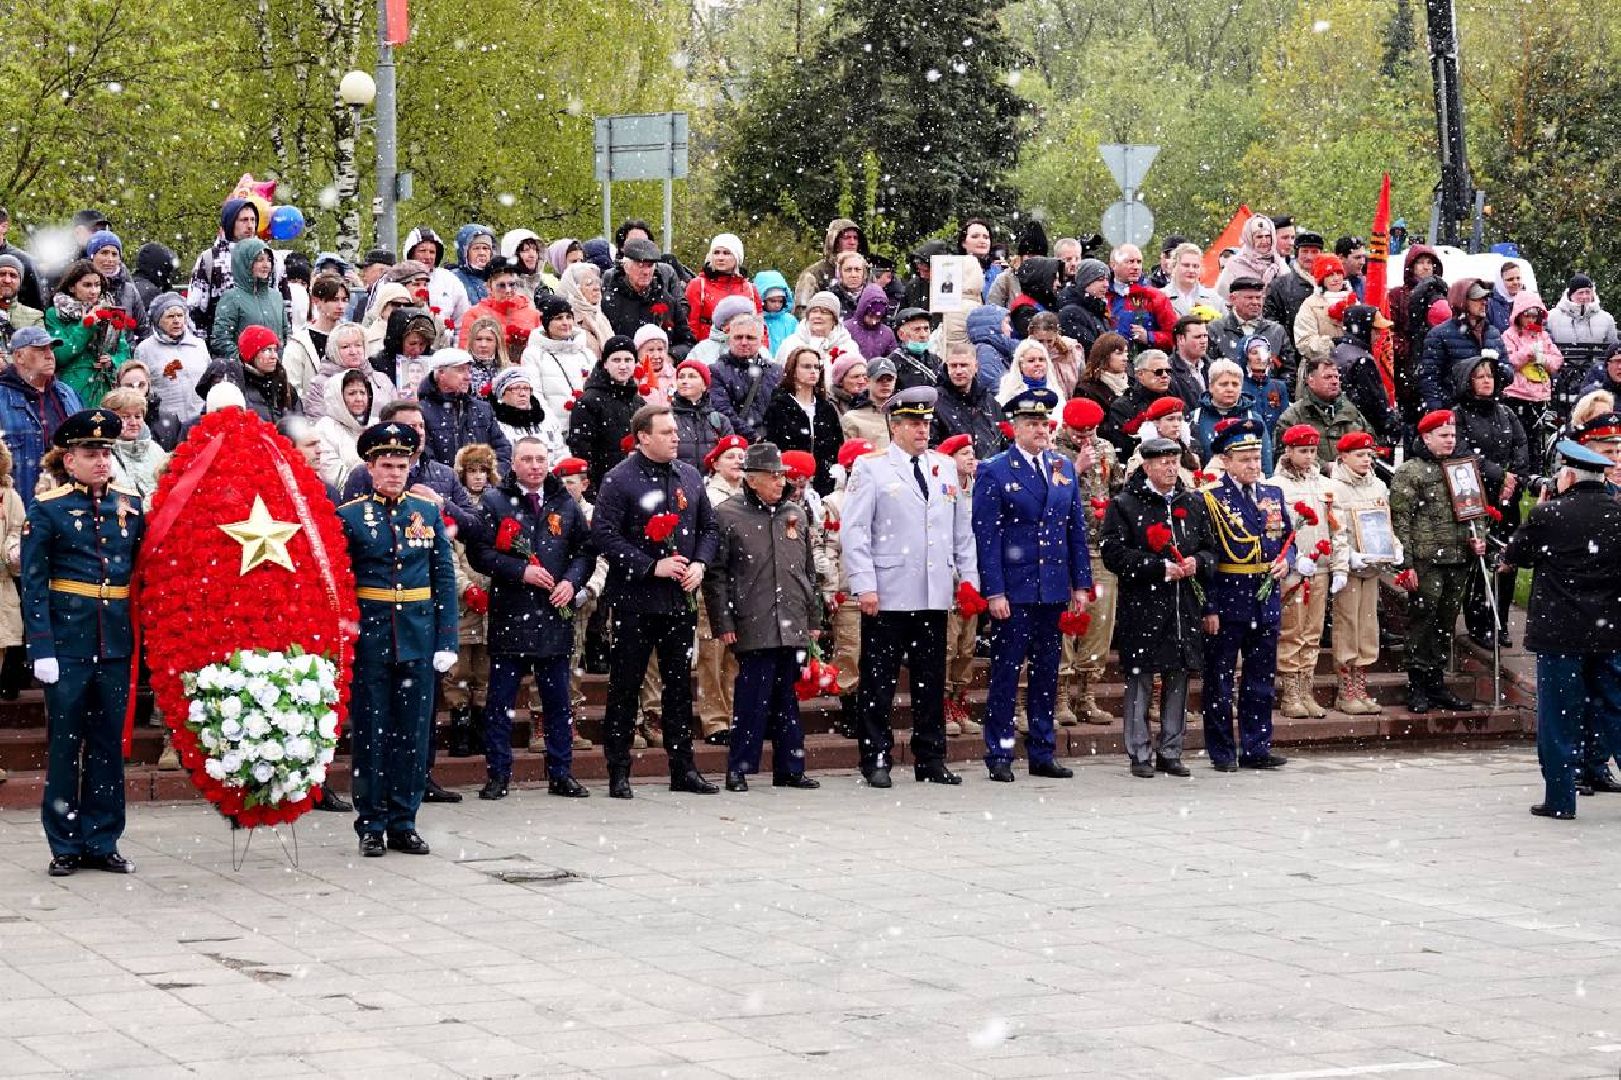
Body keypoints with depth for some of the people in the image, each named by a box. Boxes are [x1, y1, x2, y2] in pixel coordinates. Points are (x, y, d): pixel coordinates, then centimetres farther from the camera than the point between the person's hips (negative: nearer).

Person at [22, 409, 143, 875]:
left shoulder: (132, 507, 8)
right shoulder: (47, 509, -3)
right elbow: (33, 585, -7)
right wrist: (41, 649, -14)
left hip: (117, 643, 4)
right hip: (68, 642, -4)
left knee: (109, 743, 8)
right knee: (66, 743, 2)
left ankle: (103, 842, 15)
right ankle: (66, 846, 10)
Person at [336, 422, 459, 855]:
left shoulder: (428, 513, 7)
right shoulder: (348, 516, -1)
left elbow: (445, 580, 7)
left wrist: (447, 641, 0)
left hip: (418, 638, 2)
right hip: (369, 637, -2)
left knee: (413, 733, 5)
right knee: (370, 731, 2)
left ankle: (403, 823, 13)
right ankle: (372, 825, 9)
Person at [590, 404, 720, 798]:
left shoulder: (689, 476, 10)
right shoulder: (620, 479, -8)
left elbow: (709, 526, 17)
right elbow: (604, 533, -13)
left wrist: (699, 564, -2)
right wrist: (652, 566, -17)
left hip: (680, 600, 5)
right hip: (635, 599, -5)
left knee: (680, 684, 10)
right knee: (625, 687, 0)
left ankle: (683, 768, 16)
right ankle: (619, 773, 5)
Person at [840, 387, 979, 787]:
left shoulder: (945, 466, 15)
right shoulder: (870, 467, 0)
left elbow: (963, 528, 18)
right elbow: (854, 530, -5)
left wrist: (969, 577, 10)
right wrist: (864, 585, -12)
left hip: (934, 596, 4)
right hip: (887, 597, -4)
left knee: (931, 682, 8)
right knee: (878, 682, -1)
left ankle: (931, 761, 14)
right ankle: (876, 761, 5)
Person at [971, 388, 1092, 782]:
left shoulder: (1065, 468, 11)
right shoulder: (994, 472, -4)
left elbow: (1077, 530, 14)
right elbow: (985, 536, -8)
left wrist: (1081, 585, 9)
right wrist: (993, 591, -13)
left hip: (1055, 589, 5)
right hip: (1013, 590, -5)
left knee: (1047, 674, 10)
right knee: (1005, 673, -2)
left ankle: (1042, 754, 17)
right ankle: (999, 756, 3)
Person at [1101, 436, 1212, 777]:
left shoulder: (1193, 503, 13)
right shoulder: (1124, 505, -3)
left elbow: (1210, 547, 19)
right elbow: (1114, 554, -10)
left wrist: (1197, 563, -5)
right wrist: (1161, 567, -16)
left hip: (1182, 606, 5)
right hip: (1141, 605, -5)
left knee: (1178, 678, 7)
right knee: (1140, 680, -3)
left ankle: (1170, 752, 16)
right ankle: (1139, 755, 4)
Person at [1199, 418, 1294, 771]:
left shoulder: (1273, 495, 11)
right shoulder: (1210, 498, -6)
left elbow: (1289, 539, 21)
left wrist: (1285, 562, -3)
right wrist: (1208, 608, -14)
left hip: (1266, 598, 5)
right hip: (1226, 600, -5)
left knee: (1261, 678, 10)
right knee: (1220, 679, 2)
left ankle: (1256, 748, 17)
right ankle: (1222, 752, 9)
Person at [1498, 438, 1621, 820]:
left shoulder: (1548, 516, -10)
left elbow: (1510, 560, 5)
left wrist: (1504, 566, 26)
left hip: (1561, 632, -3)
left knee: (1558, 718, 5)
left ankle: (1560, 799, 7)